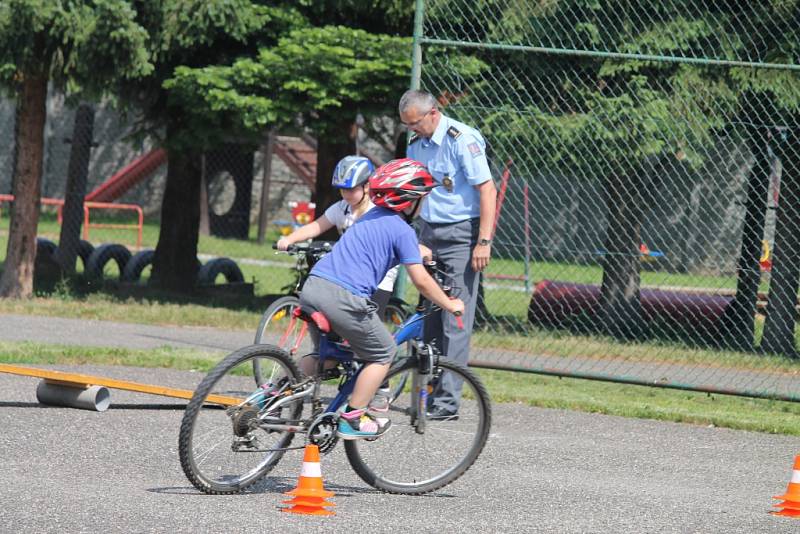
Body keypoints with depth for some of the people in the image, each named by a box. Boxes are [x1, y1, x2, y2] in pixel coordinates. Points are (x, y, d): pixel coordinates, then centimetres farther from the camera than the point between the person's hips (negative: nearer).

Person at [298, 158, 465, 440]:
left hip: (313, 287, 8)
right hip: (344, 298, -8)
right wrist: (449, 305, 10)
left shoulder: (372, 216, 23)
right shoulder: (403, 230, -1)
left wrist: (421, 252, 58)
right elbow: (421, 280, -4)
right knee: (383, 353, 10)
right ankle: (353, 420, 8)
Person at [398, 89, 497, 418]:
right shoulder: (416, 144, 11)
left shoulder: (461, 140, -13)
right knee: (428, 318, 6)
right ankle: (426, 392, 11)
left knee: (455, 321, -8)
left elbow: (487, 190, -15)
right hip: (429, 234, 8)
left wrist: (484, 241, -19)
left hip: (460, 236, -8)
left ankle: (448, 400, -9)